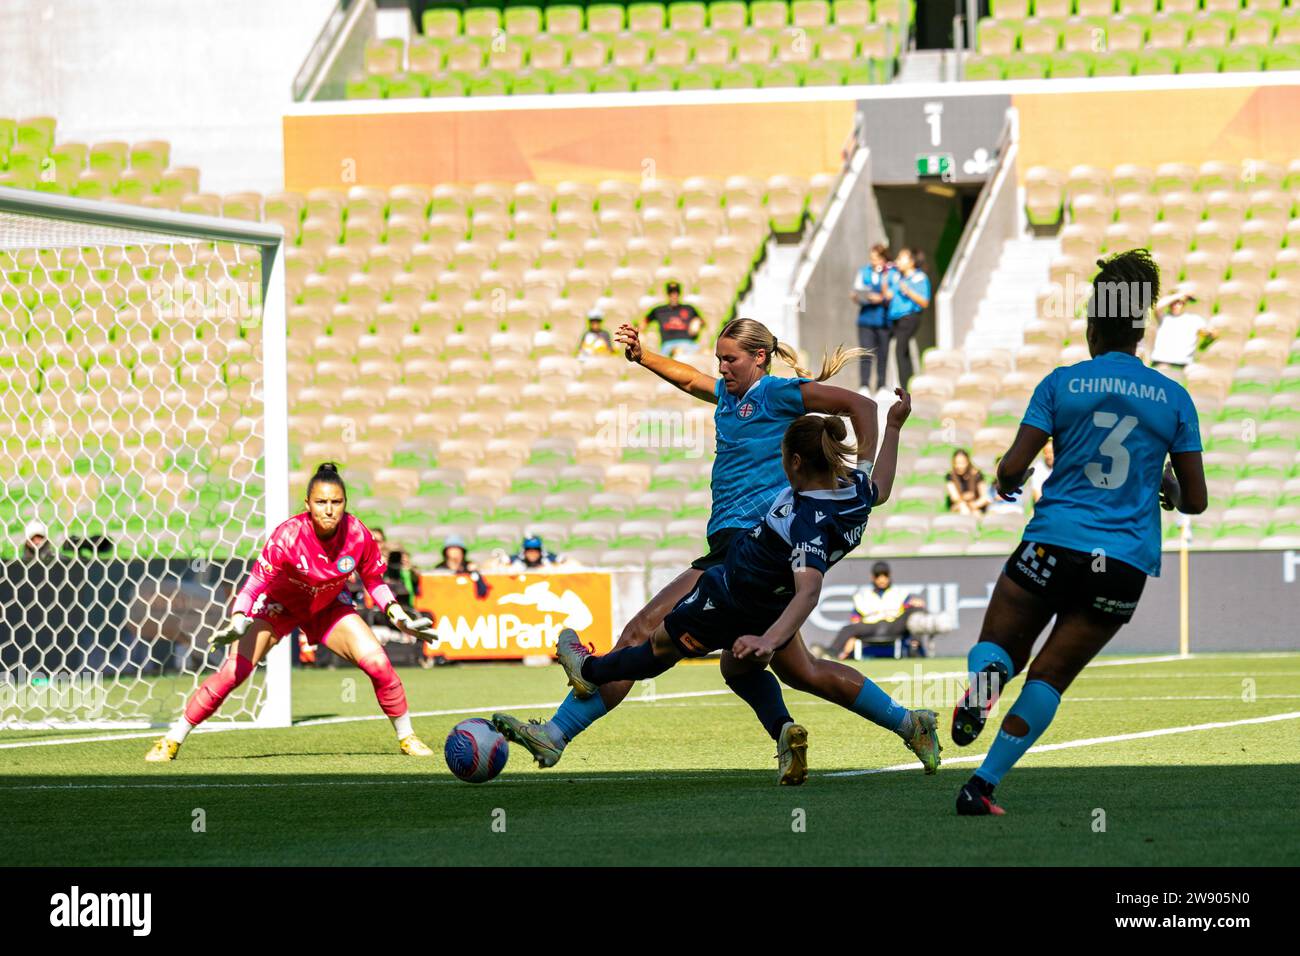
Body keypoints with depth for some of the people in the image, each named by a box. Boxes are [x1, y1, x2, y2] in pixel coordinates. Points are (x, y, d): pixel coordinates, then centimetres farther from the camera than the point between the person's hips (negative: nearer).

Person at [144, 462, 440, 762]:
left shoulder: (357, 535, -23)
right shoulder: (288, 536, -33)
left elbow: (374, 580, -3)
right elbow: (256, 581, -29)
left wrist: (398, 617, -11)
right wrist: (237, 623, -43)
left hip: (329, 608, 3)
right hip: (278, 605, -3)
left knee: (378, 664, -13)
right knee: (234, 670, -18)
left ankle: (407, 738, 11)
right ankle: (171, 741, -6)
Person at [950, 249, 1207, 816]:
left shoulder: (1061, 384, 1)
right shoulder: (1173, 399, 6)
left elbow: (1012, 469, -5)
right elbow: (1195, 501, 7)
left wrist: (1009, 485, 18)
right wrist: (1169, 491, 29)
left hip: (1054, 541, -1)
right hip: (1126, 565, 1)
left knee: (998, 644, 14)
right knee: (1049, 677, 8)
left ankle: (982, 676, -24)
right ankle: (981, 786, -2)